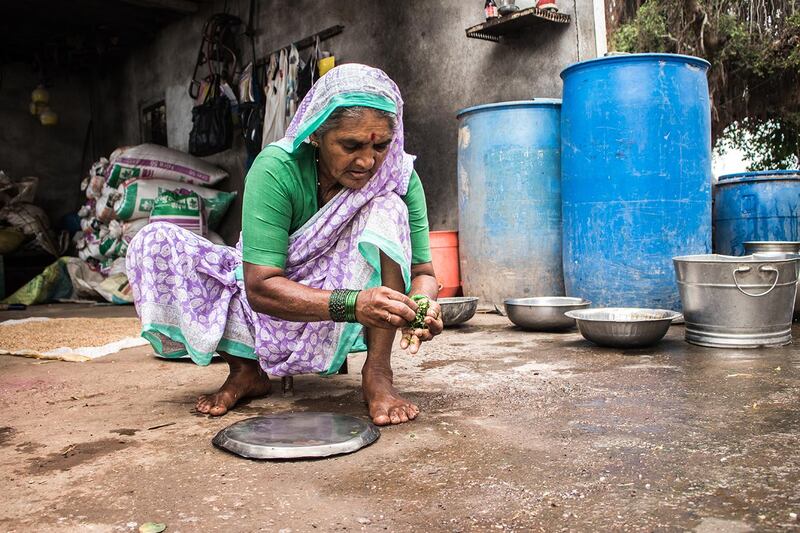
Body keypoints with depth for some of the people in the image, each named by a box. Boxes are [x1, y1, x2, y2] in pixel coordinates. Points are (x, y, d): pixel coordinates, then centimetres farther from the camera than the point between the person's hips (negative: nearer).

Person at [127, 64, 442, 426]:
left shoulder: (399, 175, -16)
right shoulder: (277, 168, -24)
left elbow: (422, 271, -11)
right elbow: (260, 288, -29)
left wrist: (420, 303, -37)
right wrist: (352, 303, -45)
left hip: (339, 327, 1)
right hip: (275, 312, 0)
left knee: (387, 208, -25)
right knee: (154, 244, -18)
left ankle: (378, 373, -22)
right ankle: (245, 369, -7)